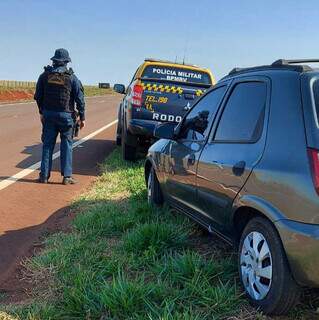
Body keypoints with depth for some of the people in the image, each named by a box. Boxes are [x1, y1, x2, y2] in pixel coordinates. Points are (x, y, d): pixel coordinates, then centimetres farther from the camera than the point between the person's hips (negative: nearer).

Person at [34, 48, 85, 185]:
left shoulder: (45, 75, 3)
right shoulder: (72, 78, -6)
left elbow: (38, 96, 9)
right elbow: (80, 99, -5)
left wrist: (42, 112, 20)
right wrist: (82, 117, 2)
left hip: (48, 114, 3)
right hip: (65, 115, -3)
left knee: (47, 144, 9)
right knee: (66, 145, 4)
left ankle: (44, 175, 11)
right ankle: (67, 176, 4)